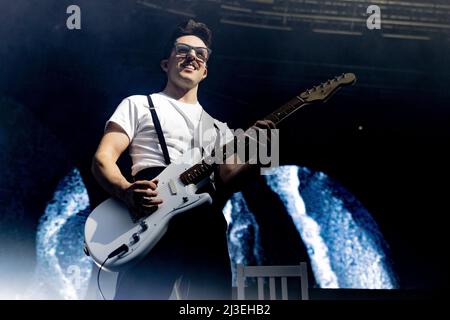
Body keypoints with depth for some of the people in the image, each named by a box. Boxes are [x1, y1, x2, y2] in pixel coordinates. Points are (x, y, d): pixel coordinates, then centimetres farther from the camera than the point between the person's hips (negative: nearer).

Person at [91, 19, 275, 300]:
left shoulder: (218, 127, 30)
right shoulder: (139, 105, 17)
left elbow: (229, 179, 14)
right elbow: (103, 158, 6)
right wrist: (128, 192, -17)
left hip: (206, 223, 4)